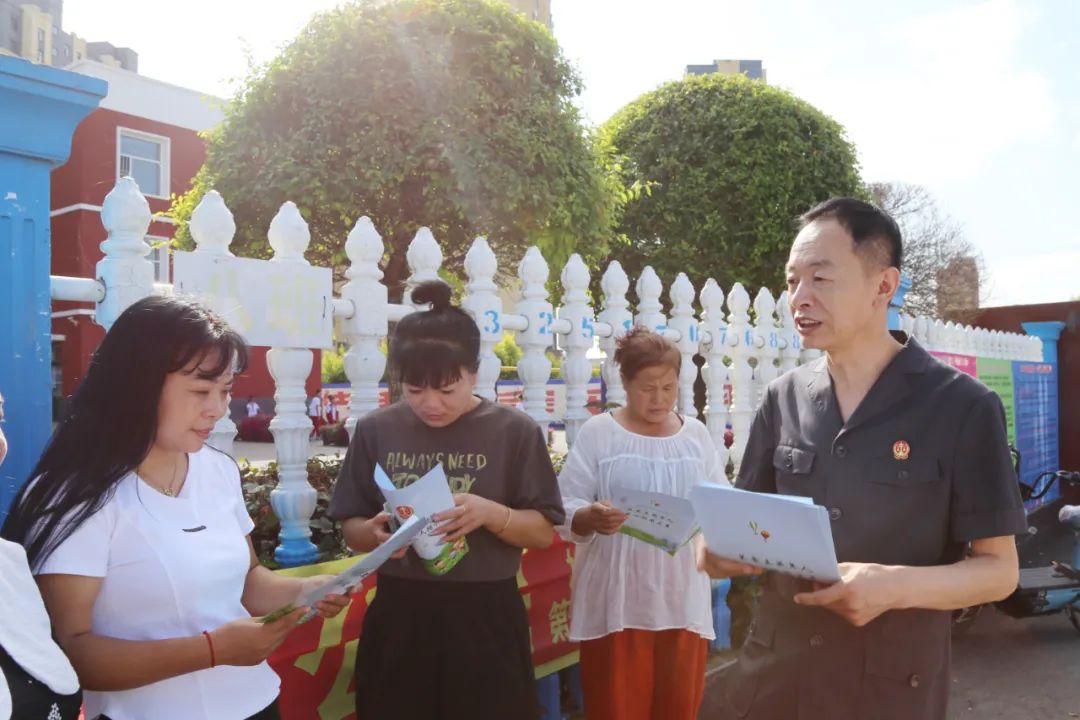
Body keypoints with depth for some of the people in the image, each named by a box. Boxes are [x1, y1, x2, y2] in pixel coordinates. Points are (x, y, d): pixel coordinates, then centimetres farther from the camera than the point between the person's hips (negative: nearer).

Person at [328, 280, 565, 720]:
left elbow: (543, 533, -4)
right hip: (399, 617, 2)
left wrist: (490, 513, -22)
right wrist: (374, 533, -16)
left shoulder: (514, 431, -7)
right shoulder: (375, 430, -1)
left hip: (485, 617, -1)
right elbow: (350, 529, 6)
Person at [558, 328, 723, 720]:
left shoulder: (697, 433, 9)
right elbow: (564, 509, -7)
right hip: (616, 603, -3)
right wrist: (590, 518, -28)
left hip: (683, 599, 4)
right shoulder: (597, 432, -3)